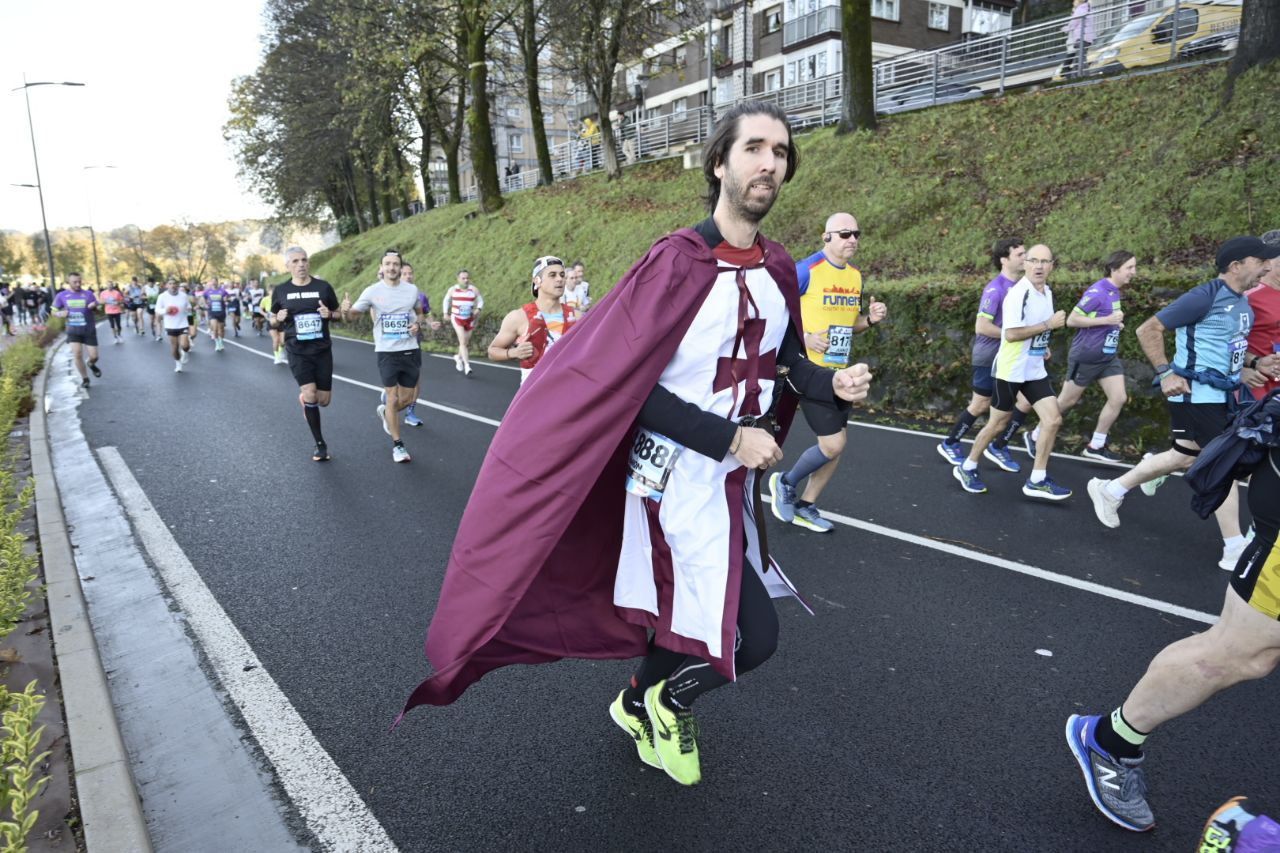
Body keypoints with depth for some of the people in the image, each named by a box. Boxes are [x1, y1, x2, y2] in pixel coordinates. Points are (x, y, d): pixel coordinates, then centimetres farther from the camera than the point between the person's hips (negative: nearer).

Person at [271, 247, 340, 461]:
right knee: (310, 396, -15)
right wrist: (279, 318, -10)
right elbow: (274, 318, 13)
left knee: (323, 400, 4)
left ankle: (304, 396, 42)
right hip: (297, 352, -1)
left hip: (322, 350, 1)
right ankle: (320, 444, 2)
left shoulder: (323, 286, 0)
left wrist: (329, 314, -14)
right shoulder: (280, 290, 0)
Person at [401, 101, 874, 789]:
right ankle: (670, 697, 24)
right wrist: (731, 439, -20)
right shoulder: (677, 262, -17)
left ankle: (640, 707, 48)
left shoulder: (778, 269, 4)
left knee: (681, 609, 21)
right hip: (679, 478, -7)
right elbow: (627, 385, -19)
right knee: (751, 636, -8)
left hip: (735, 477, 7)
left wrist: (832, 385, -4)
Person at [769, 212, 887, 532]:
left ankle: (805, 507, 25)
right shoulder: (806, 270, -12)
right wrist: (805, 339, -24)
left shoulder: (856, 275, 11)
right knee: (833, 444, -12)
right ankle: (786, 482, 15)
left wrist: (870, 319, 0)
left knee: (835, 446, 9)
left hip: (841, 372, 8)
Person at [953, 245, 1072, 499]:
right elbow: (1011, 334, -26)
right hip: (1011, 370, -8)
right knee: (997, 424, 3)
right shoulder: (1018, 293, -19)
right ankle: (967, 468, 23)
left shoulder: (1047, 292, 9)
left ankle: (1037, 481, 6)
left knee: (1053, 419, -1)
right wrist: (1049, 324, -22)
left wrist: (1041, 346, 9)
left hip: (1035, 370, 8)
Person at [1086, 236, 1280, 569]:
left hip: (1220, 395, 9)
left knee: (1185, 458, 16)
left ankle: (1110, 490, 29)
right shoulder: (1205, 297, -16)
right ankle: (1235, 550, 5)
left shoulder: (1243, 304, 11)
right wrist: (1166, 373, -20)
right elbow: (1148, 330, -16)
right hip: (1196, 395, -9)